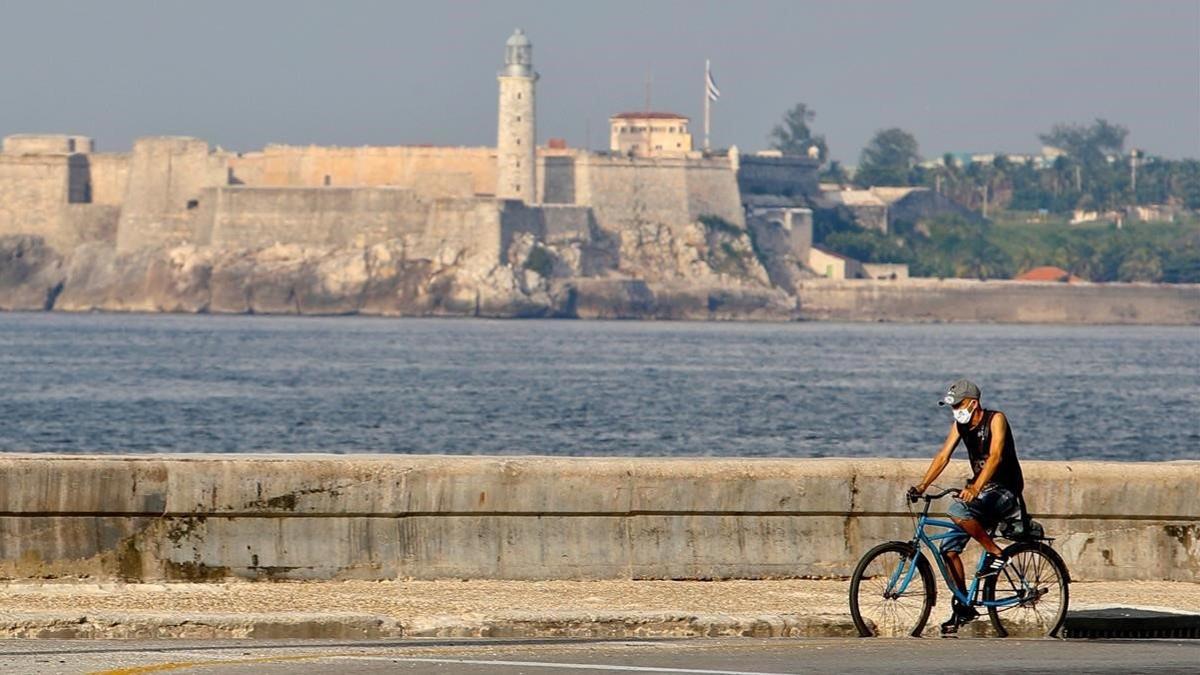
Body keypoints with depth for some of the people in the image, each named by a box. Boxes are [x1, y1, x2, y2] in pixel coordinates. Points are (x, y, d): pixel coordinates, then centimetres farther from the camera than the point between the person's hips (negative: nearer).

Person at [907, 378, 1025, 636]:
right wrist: (922, 486, -17)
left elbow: (995, 456, -29)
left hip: (1004, 491, -8)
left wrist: (975, 488, -43)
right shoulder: (960, 425, 4)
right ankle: (963, 607, 6)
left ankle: (996, 554, -17)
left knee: (957, 511, -33)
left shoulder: (995, 420, -16)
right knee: (949, 548, -3)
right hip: (978, 491, 8)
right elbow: (943, 456, -2)